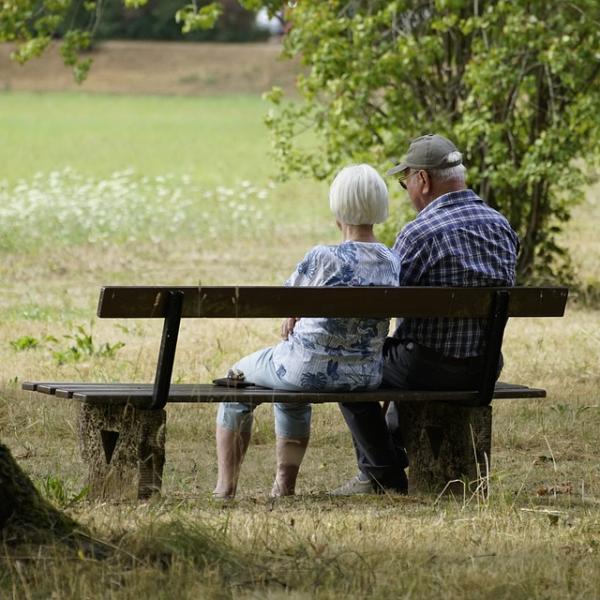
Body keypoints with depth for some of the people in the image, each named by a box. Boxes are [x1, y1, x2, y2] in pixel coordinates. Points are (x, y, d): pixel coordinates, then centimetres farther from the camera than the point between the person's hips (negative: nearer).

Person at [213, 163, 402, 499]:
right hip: (367, 375, 6)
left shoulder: (323, 258, -22)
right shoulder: (393, 262, -4)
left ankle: (226, 487, 29)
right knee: (293, 394, 40)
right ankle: (285, 485, 40)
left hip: (310, 368, -6)